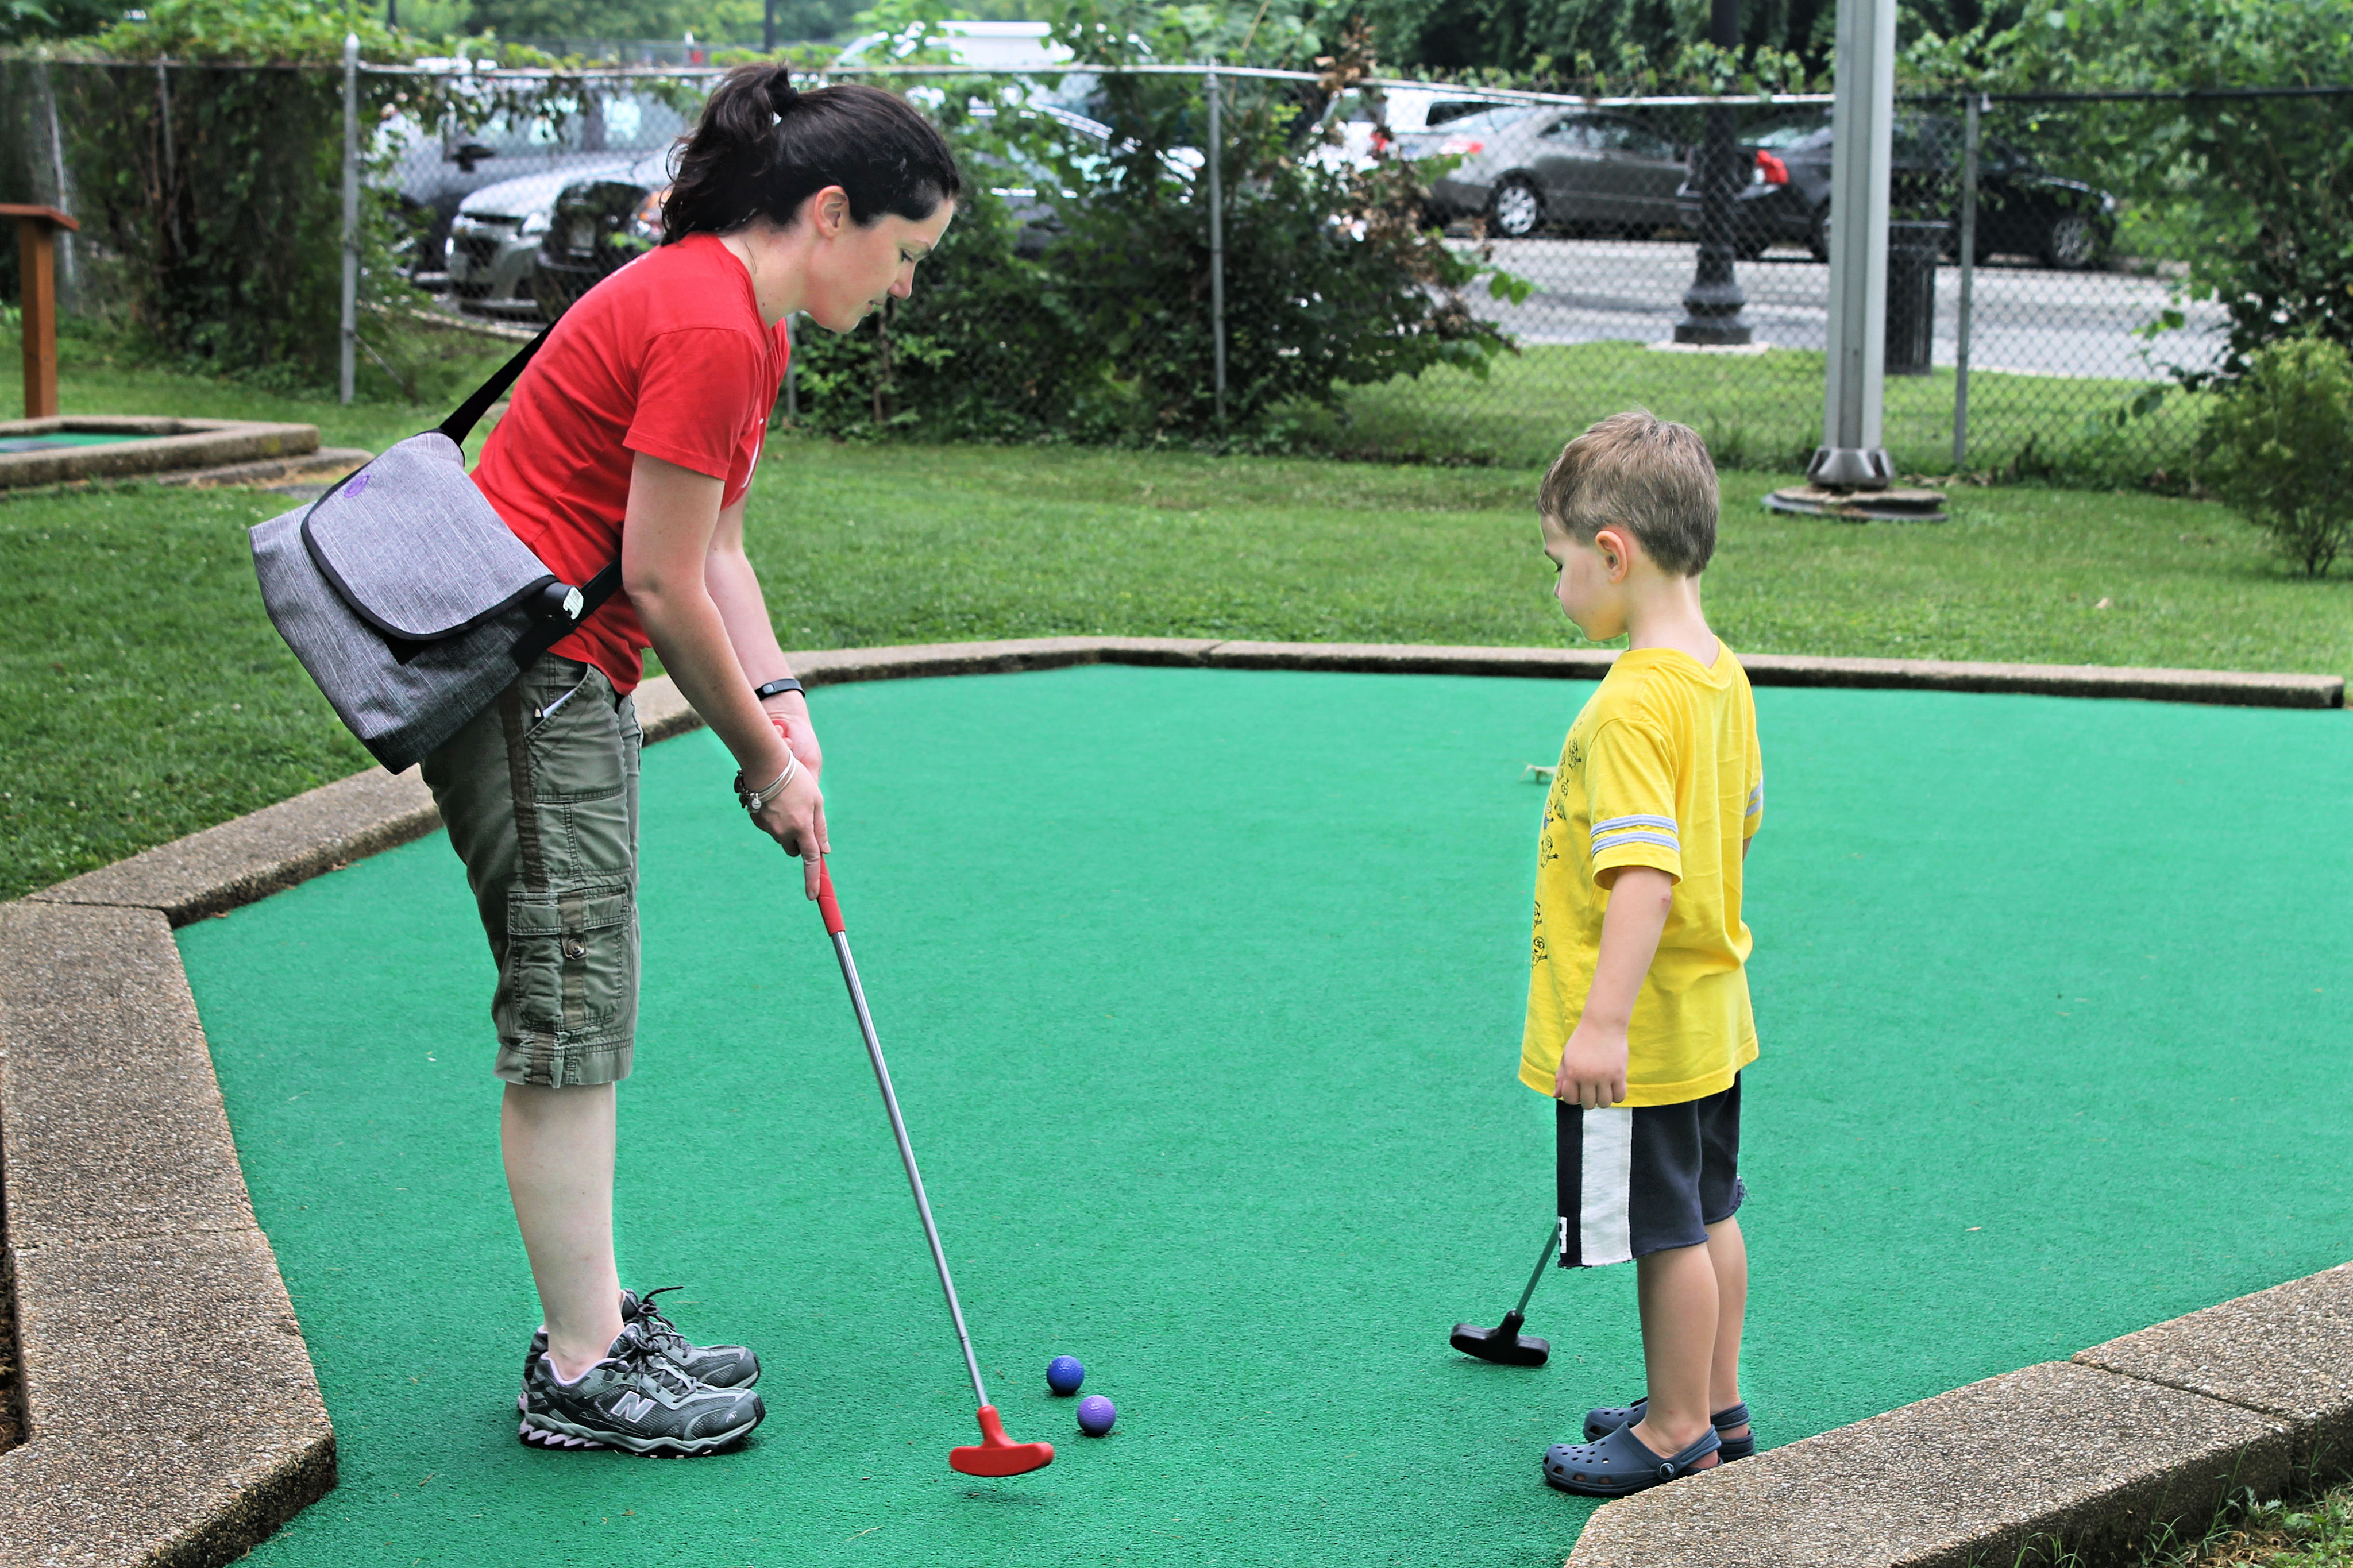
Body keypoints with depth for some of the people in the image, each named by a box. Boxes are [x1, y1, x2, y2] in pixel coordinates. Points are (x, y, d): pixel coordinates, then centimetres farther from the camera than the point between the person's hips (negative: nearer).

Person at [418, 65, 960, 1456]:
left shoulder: (746, 322, 12)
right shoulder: (707, 328, -20)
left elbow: (714, 553, 15)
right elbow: (663, 584, -18)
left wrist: (780, 701, 2)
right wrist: (767, 761, -8)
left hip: (568, 674, 11)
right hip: (519, 674, -11)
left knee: (588, 1009, 14)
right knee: (570, 1009, -5)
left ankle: (596, 1324, 23)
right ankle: (580, 1374, 3)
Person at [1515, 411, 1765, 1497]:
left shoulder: (1630, 707, -25)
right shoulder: (1722, 677, 4)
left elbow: (1646, 873, -31)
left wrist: (1603, 1020, -32)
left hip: (1642, 1036, -10)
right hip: (1711, 1010, 10)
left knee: (1666, 1233, 4)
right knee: (1708, 1213, 20)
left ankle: (1676, 1438, 16)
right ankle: (1715, 1408, 34)